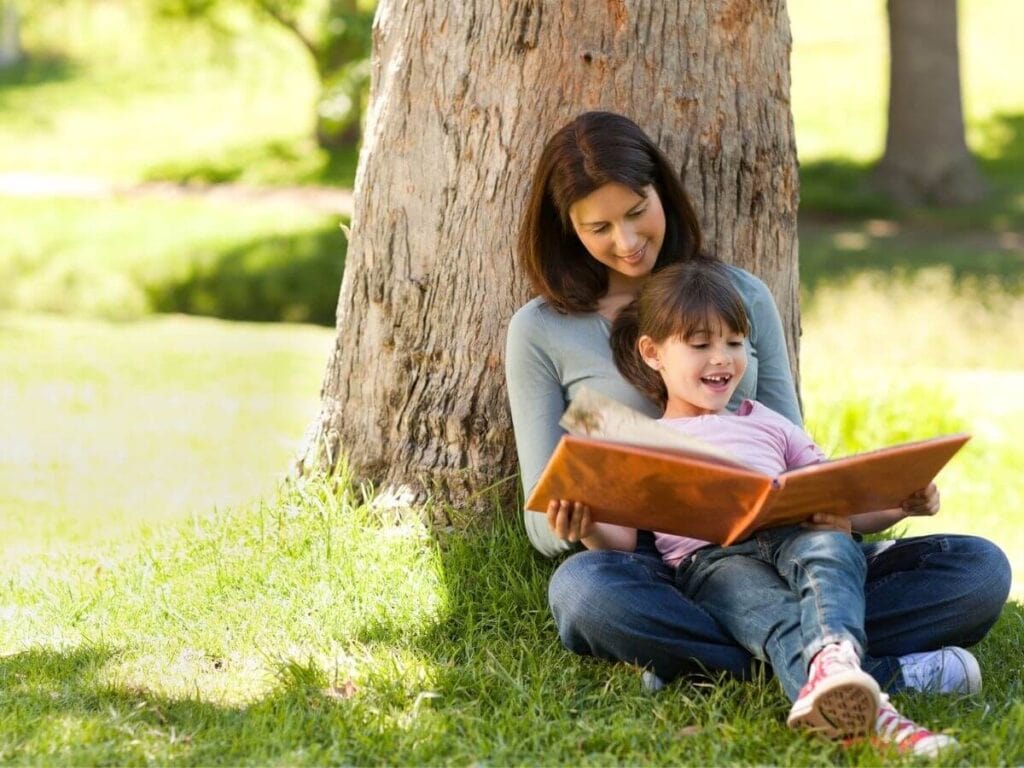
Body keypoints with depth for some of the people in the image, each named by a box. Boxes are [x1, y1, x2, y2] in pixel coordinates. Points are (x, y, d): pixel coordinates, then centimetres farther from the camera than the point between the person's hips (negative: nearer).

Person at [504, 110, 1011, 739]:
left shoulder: (742, 295, 13)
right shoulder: (542, 331, 6)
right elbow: (542, 523, 4)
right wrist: (575, 524, -22)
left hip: (768, 554, 3)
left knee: (980, 569, -18)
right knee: (584, 587, -41)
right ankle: (885, 674, -37)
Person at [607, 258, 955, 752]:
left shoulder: (768, 425, 34)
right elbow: (622, 539, 10)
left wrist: (905, 502, 6)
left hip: (791, 537, 3)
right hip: (707, 558, -3)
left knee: (831, 546, -35)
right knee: (778, 619, -37)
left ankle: (829, 665, -65)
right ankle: (866, 710, -66)